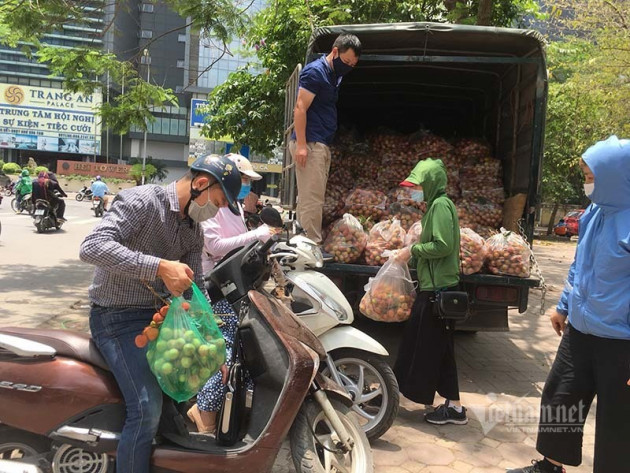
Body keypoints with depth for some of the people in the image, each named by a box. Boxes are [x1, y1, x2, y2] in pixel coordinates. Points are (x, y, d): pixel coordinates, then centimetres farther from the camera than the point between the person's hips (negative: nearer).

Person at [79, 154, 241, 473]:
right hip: (116, 318, -8)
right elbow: (92, 246, -31)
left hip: (159, 314, 8)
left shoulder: (193, 231, 7)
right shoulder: (141, 201, -17)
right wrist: (160, 267, -37)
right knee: (147, 409, -19)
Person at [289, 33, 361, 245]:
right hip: (310, 144, -9)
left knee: (313, 197, 10)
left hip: (322, 145, 9)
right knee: (312, 198, -9)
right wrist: (301, 144, -21)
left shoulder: (335, 75, 19)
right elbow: (300, 108, -14)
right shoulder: (315, 71, -8)